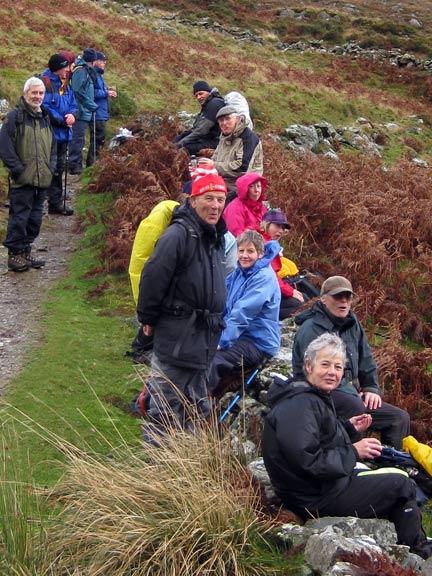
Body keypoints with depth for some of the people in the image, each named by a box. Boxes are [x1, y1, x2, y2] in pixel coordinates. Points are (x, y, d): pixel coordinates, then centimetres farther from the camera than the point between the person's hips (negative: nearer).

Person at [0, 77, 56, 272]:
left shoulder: (45, 118, 16)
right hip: (22, 181, -7)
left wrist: (50, 167, 9)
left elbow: (52, 146, 23)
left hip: (42, 179, 7)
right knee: (19, 217, -5)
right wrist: (18, 169, -15)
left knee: (35, 217, 11)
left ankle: (26, 251, 22)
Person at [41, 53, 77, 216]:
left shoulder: (64, 84, 13)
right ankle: (55, 202, 2)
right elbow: (45, 107, -20)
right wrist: (62, 120, -16)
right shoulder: (45, 82, -14)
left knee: (59, 169, 14)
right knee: (52, 170, -3)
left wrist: (72, 114, -7)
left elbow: (73, 104, 15)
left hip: (63, 133, 8)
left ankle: (57, 202, 21)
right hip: (50, 133, -8)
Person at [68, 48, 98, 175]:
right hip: (80, 112, -10)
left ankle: (77, 165, 18)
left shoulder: (85, 70, 18)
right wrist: (92, 105, -16)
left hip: (84, 113, 10)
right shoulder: (81, 71, -12)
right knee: (78, 139, -9)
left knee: (78, 139, 13)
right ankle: (74, 165, -8)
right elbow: (78, 91, -20)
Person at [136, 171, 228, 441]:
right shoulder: (178, 234, -18)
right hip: (176, 336, -9)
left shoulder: (218, 237, 12)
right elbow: (152, 278, -19)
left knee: (197, 407, 17)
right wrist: (148, 319, -11)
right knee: (167, 405, -2)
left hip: (204, 337, 9)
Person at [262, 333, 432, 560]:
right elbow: (309, 462, -31)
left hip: (327, 483, 11)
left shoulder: (314, 397, 10)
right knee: (401, 485, -4)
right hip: (316, 500, -11)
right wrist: (354, 452, -23)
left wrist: (349, 429, 4)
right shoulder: (299, 405, -25)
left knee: (397, 475, 21)